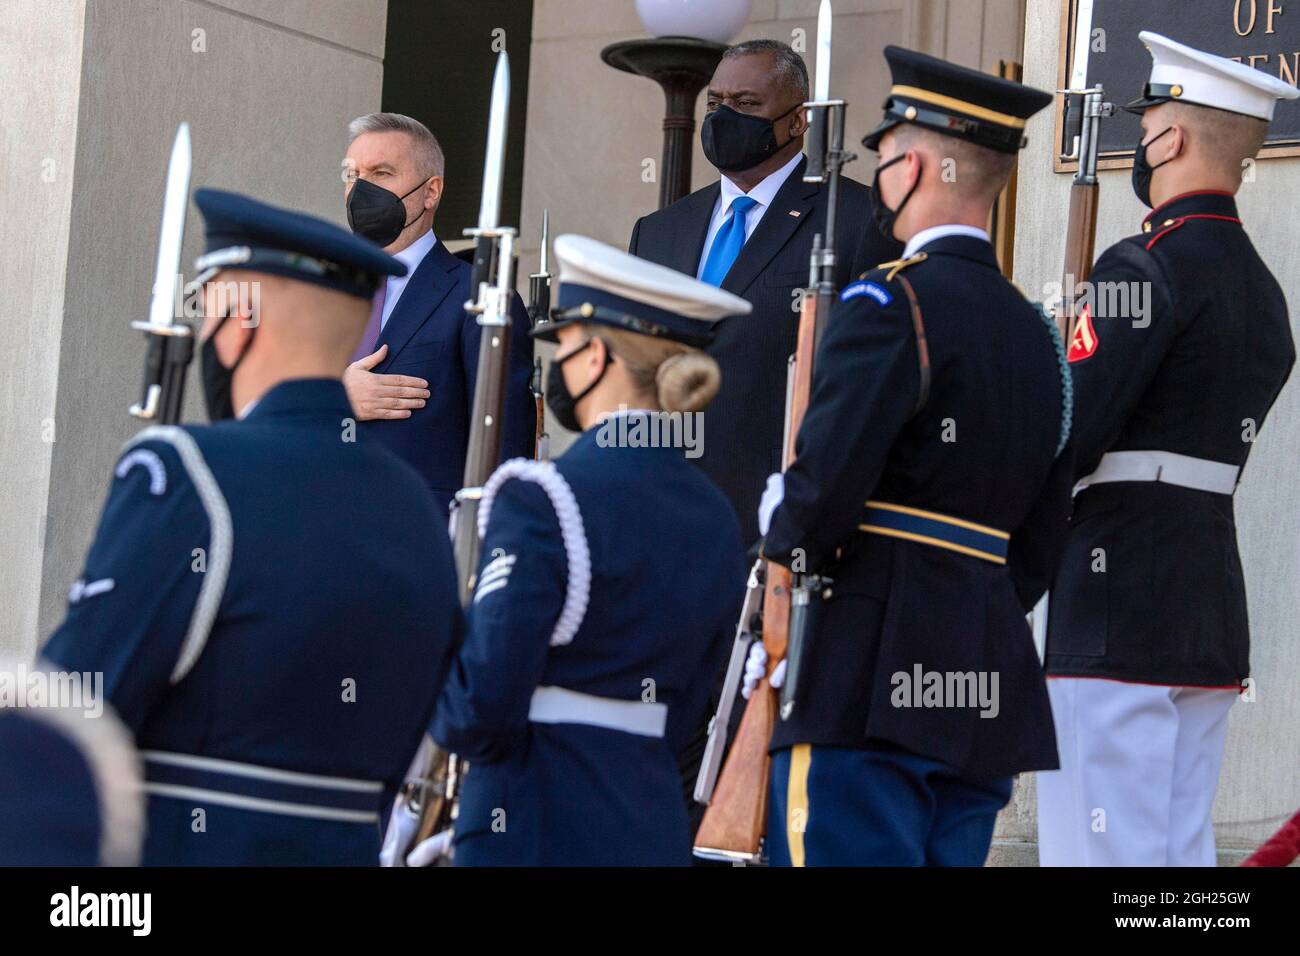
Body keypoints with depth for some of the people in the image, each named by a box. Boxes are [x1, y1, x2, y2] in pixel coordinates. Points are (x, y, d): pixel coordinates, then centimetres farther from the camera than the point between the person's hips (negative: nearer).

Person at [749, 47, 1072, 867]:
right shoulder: (1037, 333, 17)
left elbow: (826, 486, -18)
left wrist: (784, 537, 1)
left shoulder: (892, 303, -9)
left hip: (871, 680, -8)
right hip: (989, 693, 8)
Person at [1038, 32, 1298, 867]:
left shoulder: (1149, 266, -12)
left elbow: (1066, 438, -19)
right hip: (1212, 607, 9)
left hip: (1118, 610, -9)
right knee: (1182, 849, 12)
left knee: (1103, 853, -7)